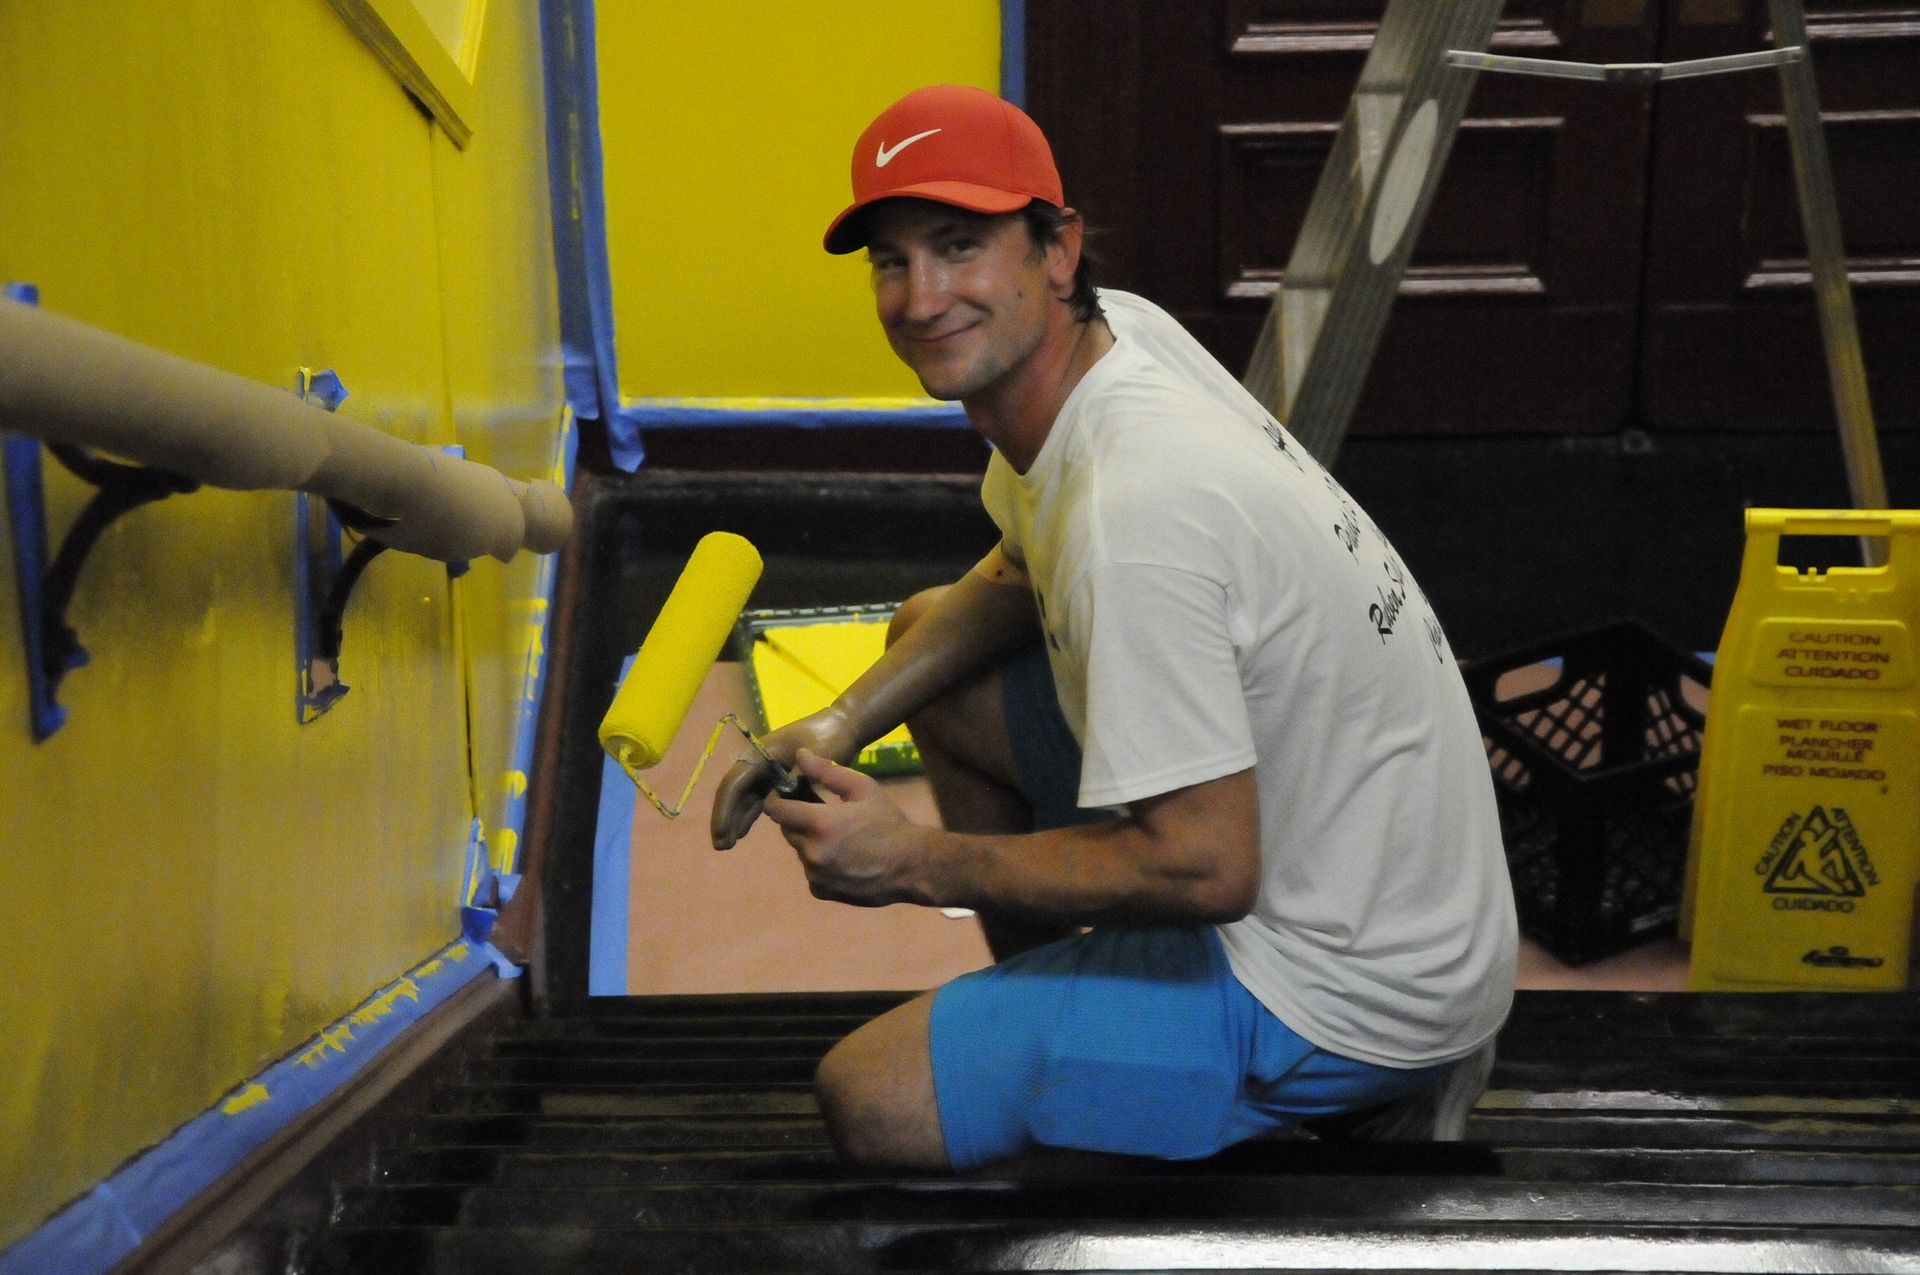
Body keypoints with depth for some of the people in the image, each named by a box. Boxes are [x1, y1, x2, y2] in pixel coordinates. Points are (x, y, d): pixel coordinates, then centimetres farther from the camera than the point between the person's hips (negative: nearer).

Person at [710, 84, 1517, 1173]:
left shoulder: (1136, 510, -31)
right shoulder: (1112, 331, -2)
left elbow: (1208, 867, -27)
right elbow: (1021, 579, 14)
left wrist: (918, 864, -16)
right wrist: (843, 722, 2)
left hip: (1351, 985, -9)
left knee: (872, 1102, -13)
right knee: (927, 642, 13)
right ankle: (1044, 1014, 25)